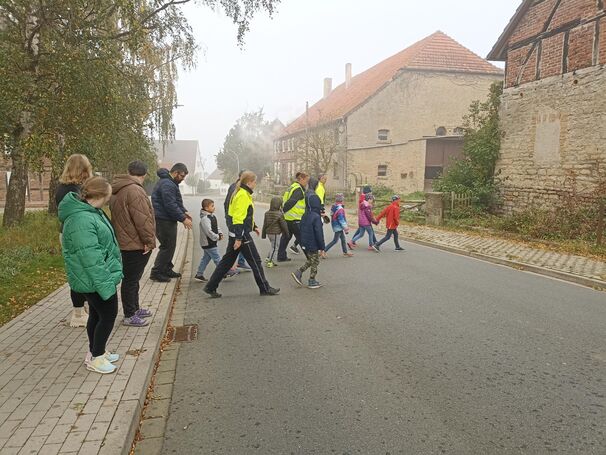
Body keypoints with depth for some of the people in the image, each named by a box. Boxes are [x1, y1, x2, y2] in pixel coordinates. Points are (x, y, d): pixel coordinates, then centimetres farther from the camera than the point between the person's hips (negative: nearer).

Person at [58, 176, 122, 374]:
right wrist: (105, 283, -25)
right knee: (108, 316, 2)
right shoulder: (81, 220, -27)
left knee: (97, 315, 20)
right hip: (96, 279, -10)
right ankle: (95, 358, 17)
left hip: (95, 279, 10)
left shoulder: (90, 211, 7)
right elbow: (91, 258, -28)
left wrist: (107, 278, 23)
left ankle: (95, 352, 35)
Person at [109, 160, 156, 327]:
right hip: (136, 244, -10)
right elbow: (142, 219, -23)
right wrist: (149, 241, -14)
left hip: (124, 242, 10)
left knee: (132, 278, 20)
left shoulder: (117, 191, 13)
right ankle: (129, 316, 9)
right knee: (131, 279, -1)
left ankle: (134, 309, 33)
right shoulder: (134, 190, -20)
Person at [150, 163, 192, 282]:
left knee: (170, 246, 17)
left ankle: (167, 270, 27)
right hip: (164, 221, -11)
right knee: (167, 246, -6)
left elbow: (176, 202, 24)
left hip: (168, 220, 11)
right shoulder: (167, 185, -19)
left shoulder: (171, 183, 17)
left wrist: (184, 212, 10)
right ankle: (156, 273, 1)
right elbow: (170, 205, -24)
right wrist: (183, 219, -20)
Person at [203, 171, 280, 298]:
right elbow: (238, 218, -22)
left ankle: (211, 287, 16)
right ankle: (265, 288, 13)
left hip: (235, 234, 10)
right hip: (242, 235, -10)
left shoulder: (243, 193, 14)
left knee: (227, 261, 13)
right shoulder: (243, 195, -17)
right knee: (255, 261, 2)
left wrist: (254, 227, 29)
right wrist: (238, 238, -23)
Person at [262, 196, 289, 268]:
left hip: (269, 232, 7)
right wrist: (286, 233, 4)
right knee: (274, 247, 3)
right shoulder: (279, 214, -15)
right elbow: (283, 224, -10)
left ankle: (268, 258, 21)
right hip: (276, 233, -7)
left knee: (272, 246, 21)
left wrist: (263, 234, 17)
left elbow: (264, 225, 9)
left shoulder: (267, 213, 4)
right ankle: (270, 261, 4)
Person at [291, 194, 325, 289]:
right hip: (313, 245, -8)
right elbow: (319, 233, -20)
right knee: (315, 262, 7)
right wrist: (322, 247, -14)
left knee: (310, 261, 22)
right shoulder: (316, 217, -21)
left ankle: (298, 273, 13)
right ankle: (312, 282, 15)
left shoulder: (305, 216, 4)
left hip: (305, 244, 8)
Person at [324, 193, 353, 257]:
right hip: (338, 227, -9)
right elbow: (341, 220, -21)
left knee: (343, 239, 17)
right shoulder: (340, 209, -22)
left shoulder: (333, 207, 3)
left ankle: (345, 252, 27)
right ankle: (324, 251, -2)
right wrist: (346, 229, -14)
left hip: (335, 225, 9)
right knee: (335, 240, -2)